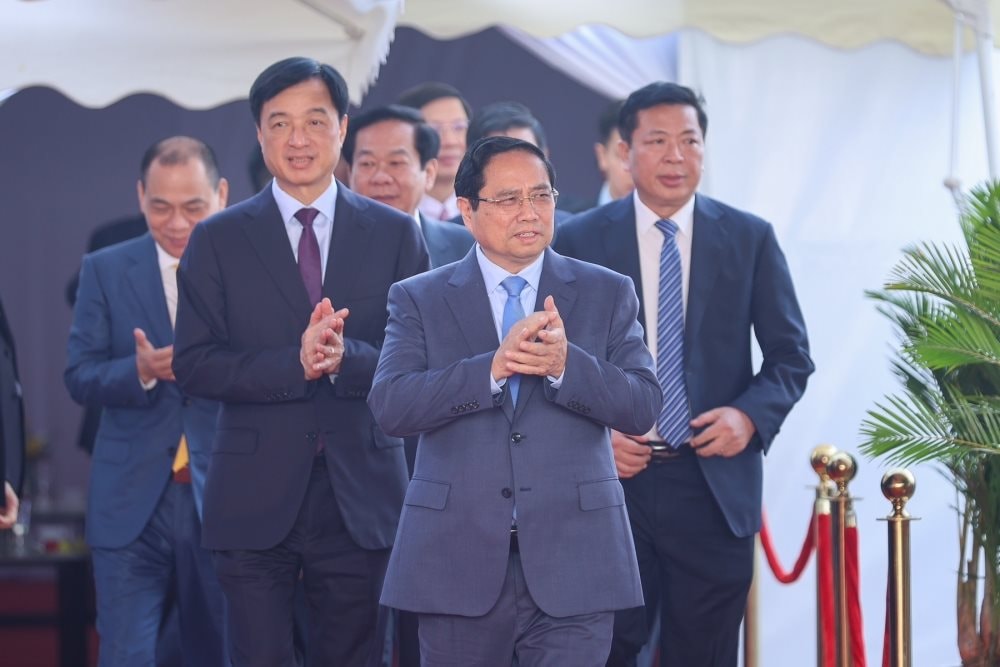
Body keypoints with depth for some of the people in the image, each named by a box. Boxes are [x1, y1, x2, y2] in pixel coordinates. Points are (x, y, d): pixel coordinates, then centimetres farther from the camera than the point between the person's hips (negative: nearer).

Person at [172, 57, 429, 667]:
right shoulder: (218, 241, 5)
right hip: (256, 500, -1)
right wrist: (296, 364, -18)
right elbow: (194, 364, -3)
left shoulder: (396, 235, 7)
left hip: (360, 497, 1)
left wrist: (345, 358, -19)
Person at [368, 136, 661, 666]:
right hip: (459, 562, 0)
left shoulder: (607, 294, 9)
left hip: (572, 563, 0)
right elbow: (389, 405, -8)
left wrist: (566, 364, -19)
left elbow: (642, 407, -1)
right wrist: (493, 367, -20)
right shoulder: (418, 300, 7)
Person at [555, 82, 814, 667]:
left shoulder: (751, 239, 4)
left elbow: (792, 355, 6)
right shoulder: (580, 239, 3)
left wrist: (751, 415, -12)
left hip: (714, 483, 1)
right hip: (611, 477, -1)